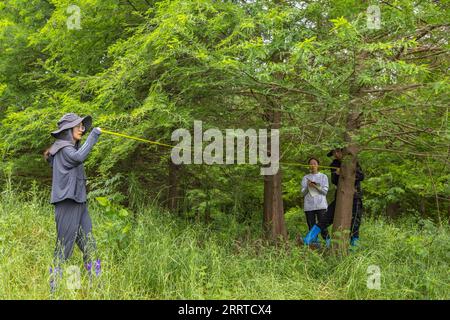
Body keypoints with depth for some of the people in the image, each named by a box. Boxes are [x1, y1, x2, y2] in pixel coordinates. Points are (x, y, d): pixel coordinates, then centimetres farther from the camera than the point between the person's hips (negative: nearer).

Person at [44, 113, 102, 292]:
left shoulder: (71, 147, 18)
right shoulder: (63, 148, -9)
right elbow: (79, 157, -29)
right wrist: (94, 135, -24)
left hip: (79, 204, 9)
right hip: (67, 205, -9)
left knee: (89, 246, 6)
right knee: (64, 248, -4)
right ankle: (54, 287, 3)